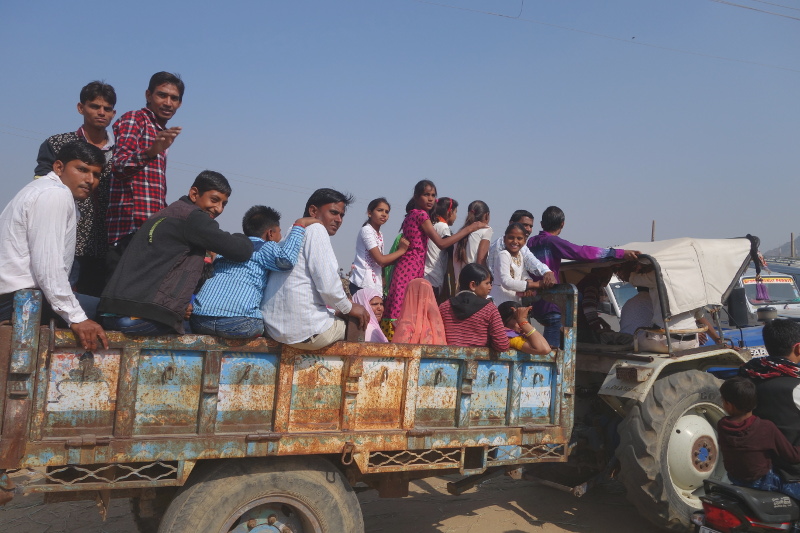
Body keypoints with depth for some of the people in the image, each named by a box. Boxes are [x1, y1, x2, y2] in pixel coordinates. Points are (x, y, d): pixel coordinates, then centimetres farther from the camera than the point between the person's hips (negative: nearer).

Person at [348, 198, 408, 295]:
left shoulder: (380, 235, 16)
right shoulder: (366, 230, -11)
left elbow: (381, 262, 12)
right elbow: (380, 260, -15)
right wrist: (401, 250, -5)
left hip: (375, 284, 9)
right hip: (363, 284, -9)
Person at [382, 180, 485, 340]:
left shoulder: (413, 214, 20)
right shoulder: (421, 214, -7)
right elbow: (441, 243, -13)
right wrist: (469, 228, -7)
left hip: (406, 267, 9)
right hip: (412, 268, -9)